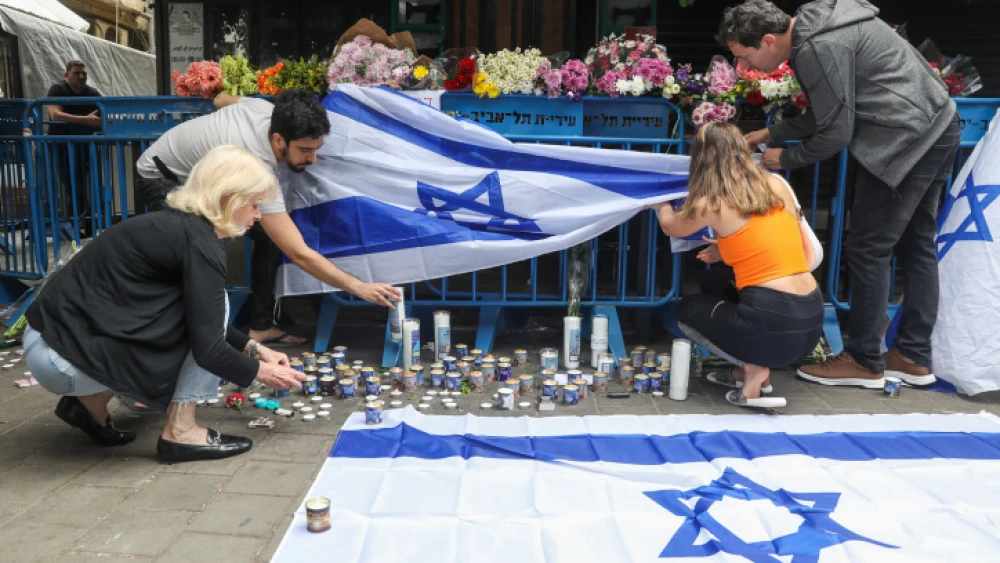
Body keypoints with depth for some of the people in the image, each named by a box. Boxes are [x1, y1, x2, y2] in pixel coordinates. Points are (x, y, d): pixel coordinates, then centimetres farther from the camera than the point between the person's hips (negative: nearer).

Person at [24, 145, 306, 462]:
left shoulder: (178, 225, 10)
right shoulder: (200, 243, -18)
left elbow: (204, 325, 21)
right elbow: (207, 347, -18)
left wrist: (254, 348, 18)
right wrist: (259, 371, -2)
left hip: (51, 338, 9)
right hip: (62, 355, -9)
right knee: (211, 307, -10)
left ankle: (90, 402, 18)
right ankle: (180, 432, -3)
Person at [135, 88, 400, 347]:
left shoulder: (266, 108, -21)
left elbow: (221, 100, 6)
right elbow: (299, 254, -44)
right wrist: (358, 287, -46)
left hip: (203, 172, 8)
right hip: (160, 176, -8)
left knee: (270, 234, -6)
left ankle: (260, 326, 3)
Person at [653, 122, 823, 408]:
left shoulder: (712, 204, -4)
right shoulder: (777, 184, 10)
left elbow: (670, 227, 18)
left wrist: (662, 203, 41)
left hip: (773, 324, -6)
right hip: (812, 321, 6)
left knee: (687, 309, 24)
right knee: (713, 280, 28)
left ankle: (753, 369, 4)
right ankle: (747, 368, 20)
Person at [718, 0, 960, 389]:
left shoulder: (817, 48, -19)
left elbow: (836, 132, -15)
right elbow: (830, 111, 17)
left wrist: (786, 159, 0)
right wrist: (770, 134, 15)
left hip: (907, 141, -10)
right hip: (939, 128, 10)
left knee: (868, 251, -2)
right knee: (916, 246, 13)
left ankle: (863, 362, 9)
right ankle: (913, 358, 23)